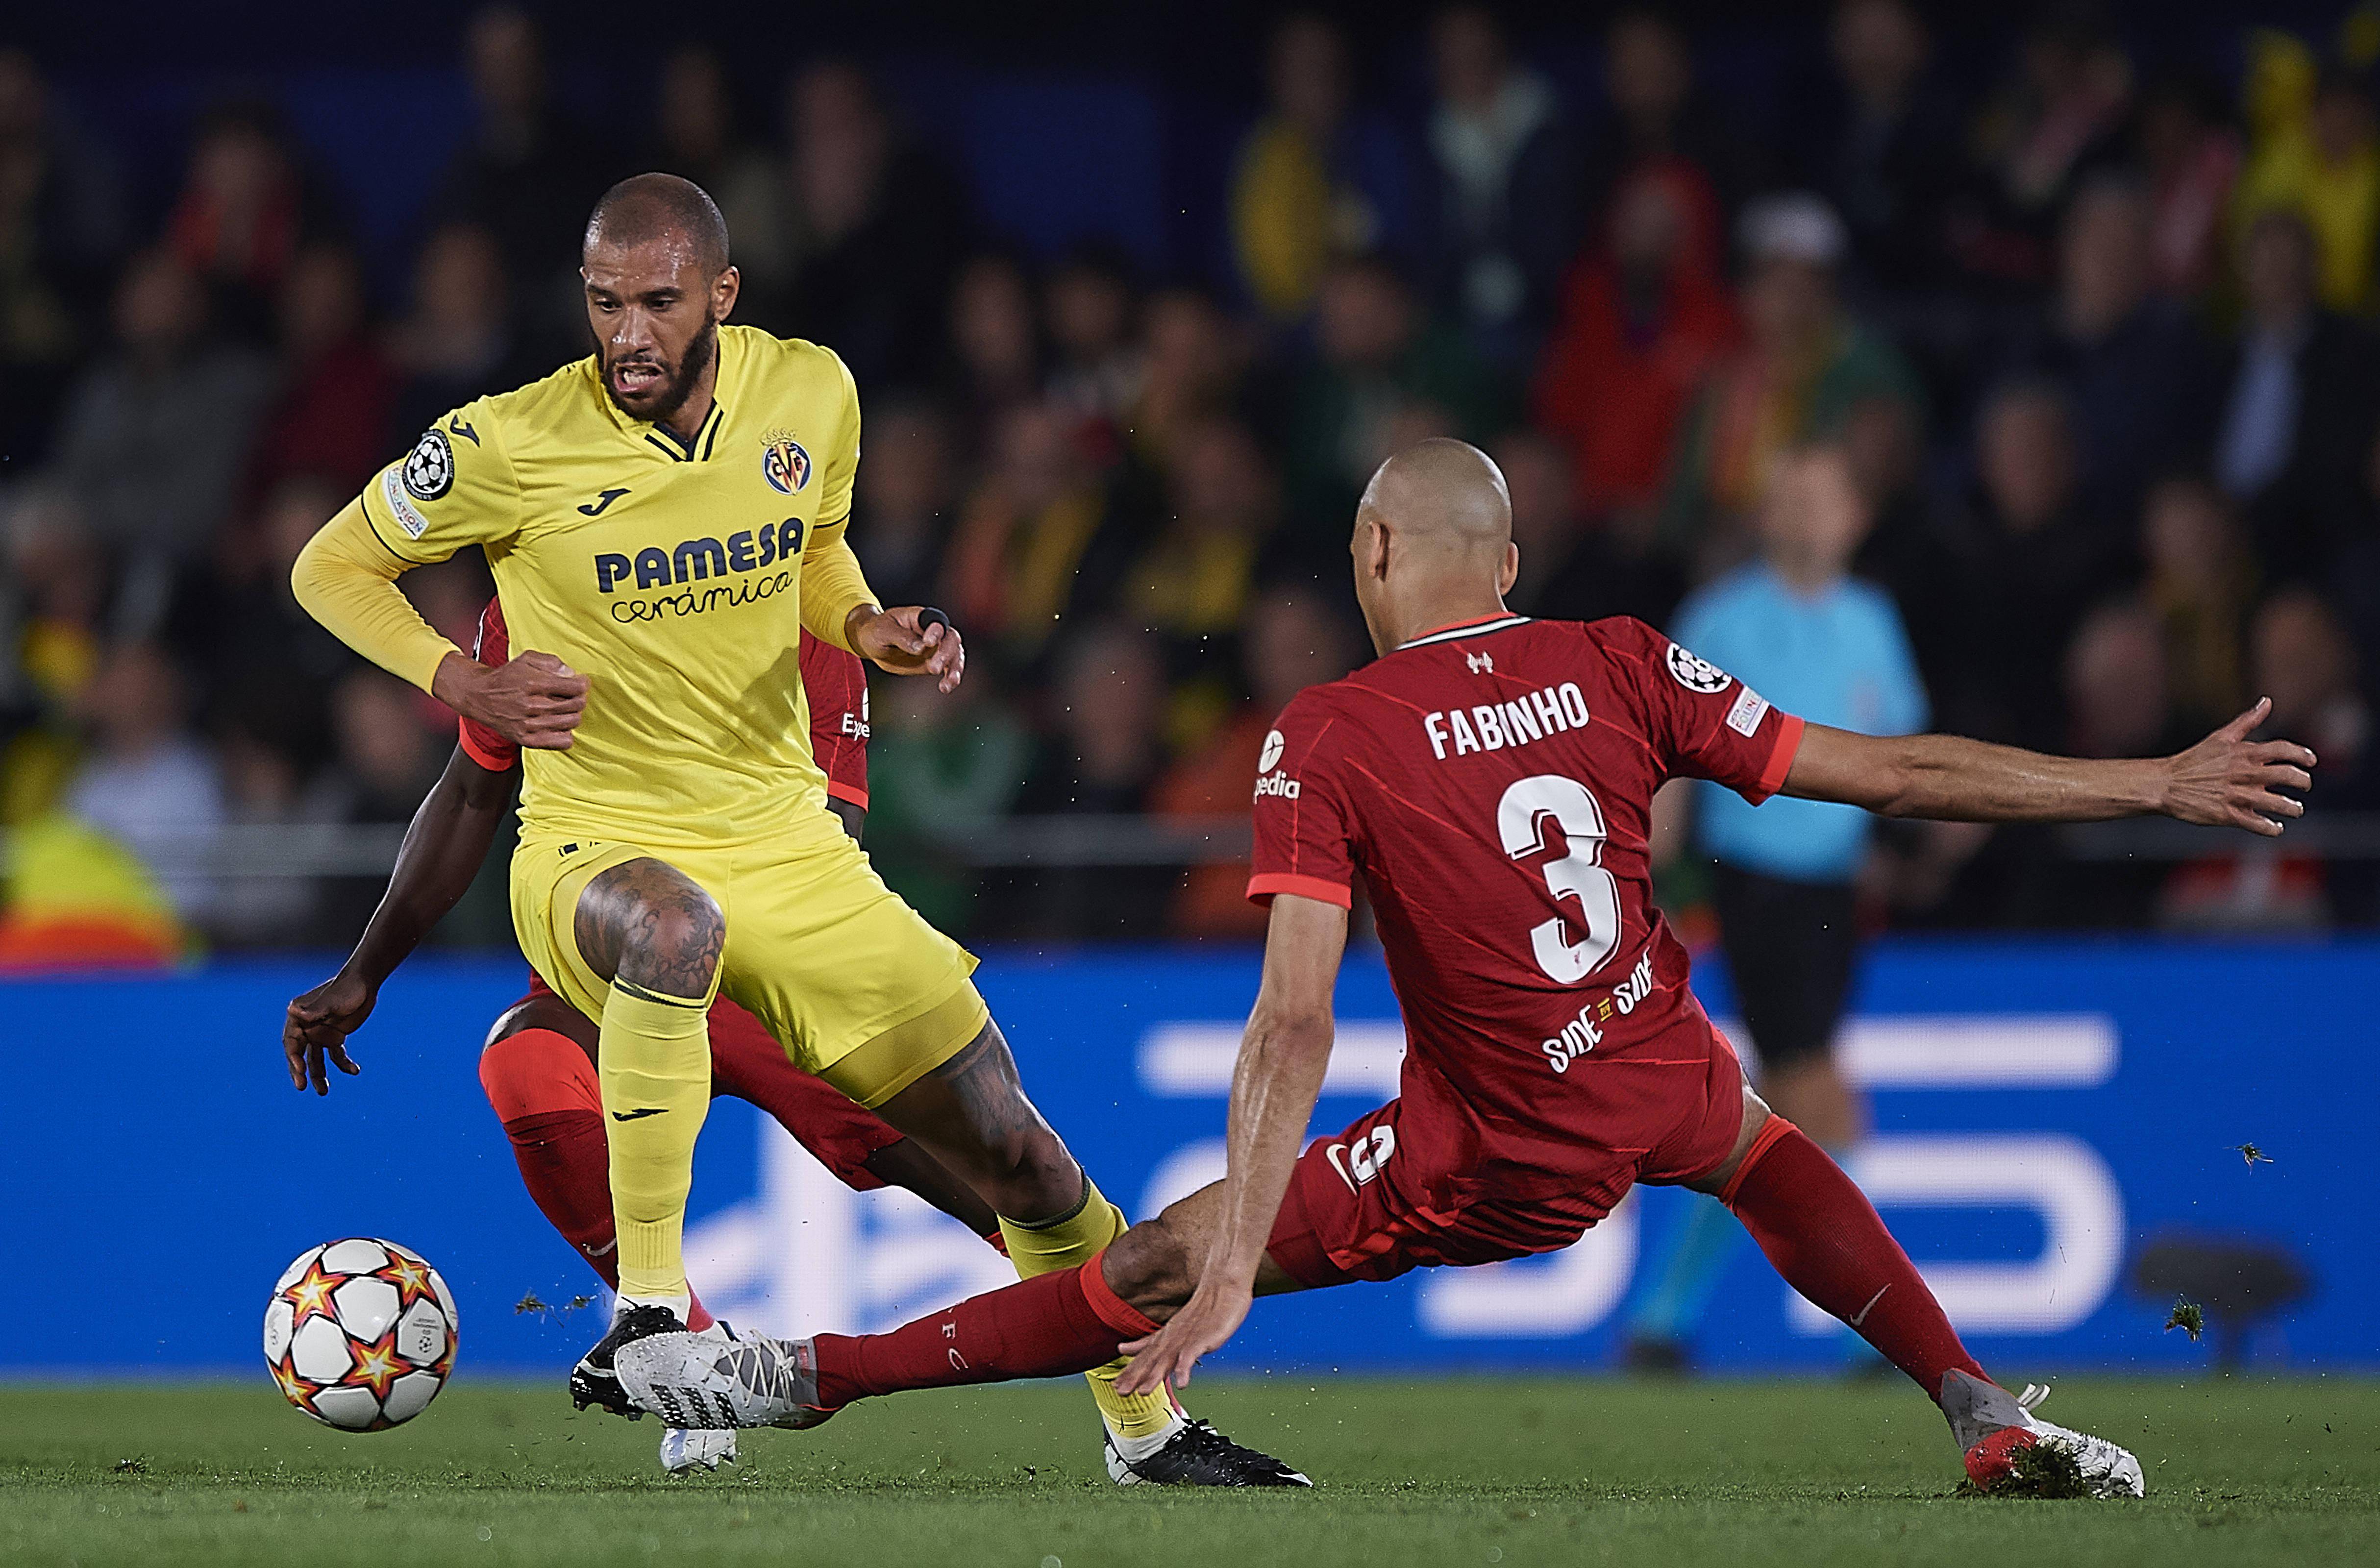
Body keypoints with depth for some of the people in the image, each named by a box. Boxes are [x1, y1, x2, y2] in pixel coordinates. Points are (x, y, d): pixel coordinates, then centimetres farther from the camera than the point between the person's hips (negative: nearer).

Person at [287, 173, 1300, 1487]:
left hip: (786, 839, 4)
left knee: (1017, 1153, 4)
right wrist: (468, 688, -17)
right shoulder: (513, 446, -14)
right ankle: (650, 1305, -33)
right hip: (597, 846, -4)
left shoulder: (811, 393, -2)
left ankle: (1145, 1425, 27)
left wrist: (870, 629, -3)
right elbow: (331, 567, -1)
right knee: (672, 923, -44)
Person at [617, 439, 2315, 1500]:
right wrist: (2162, 785, 8)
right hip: (1663, 1093, 4)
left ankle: (814, 1377, 0)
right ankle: (1987, 1415, 28)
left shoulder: (1327, 738, -11)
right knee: (1758, 1137, 38)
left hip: (1496, 1169, -4)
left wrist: (1234, 1259, -24)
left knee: (1155, 1267, 3)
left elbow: (1298, 1020, -20)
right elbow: (1889, 774, 1)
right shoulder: (1620, 667, -2)